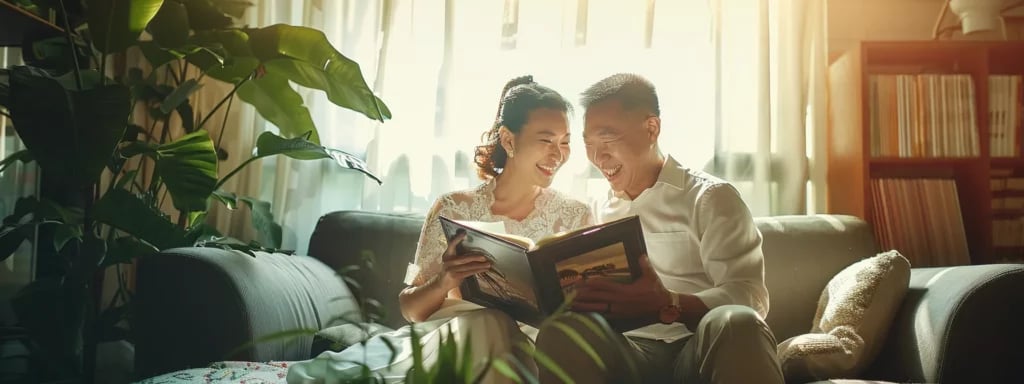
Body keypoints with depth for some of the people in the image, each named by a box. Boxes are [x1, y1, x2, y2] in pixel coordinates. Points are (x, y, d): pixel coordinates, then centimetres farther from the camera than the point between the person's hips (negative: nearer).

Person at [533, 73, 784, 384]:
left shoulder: (710, 198, 4)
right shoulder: (597, 212, 19)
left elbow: (749, 297, -9)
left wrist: (664, 304, -26)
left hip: (703, 346, -2)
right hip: (630, 351, 2)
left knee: (734, 322, -36)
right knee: (560, 333, -30)